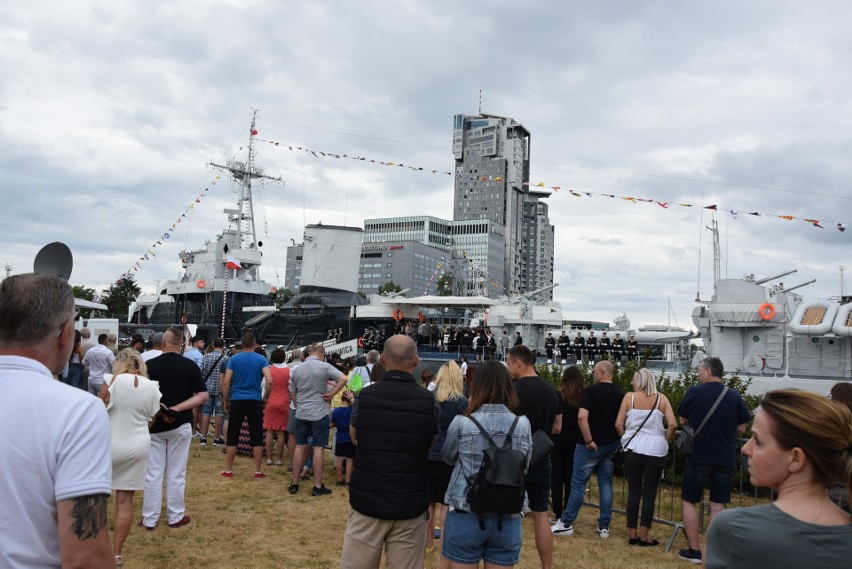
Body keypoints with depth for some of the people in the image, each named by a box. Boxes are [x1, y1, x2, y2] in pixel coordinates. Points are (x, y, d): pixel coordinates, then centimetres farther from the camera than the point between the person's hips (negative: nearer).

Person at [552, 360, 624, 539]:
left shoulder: (591, 391, -13)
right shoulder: (620, 394, 5)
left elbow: (582, 417, -24)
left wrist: (589, 440, -17)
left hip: (591, 445, -5)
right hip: (611, 445, 5)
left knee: (578, 484, 3)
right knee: (606, 484, 11)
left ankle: (566, 523, 9)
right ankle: (604, 527, 13)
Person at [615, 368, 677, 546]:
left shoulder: (629, 397, -1)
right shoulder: (661, 399, 0)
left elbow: (619, 424, -3)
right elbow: (672, 425, -9)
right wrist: (665, 440, 8)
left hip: (633, 450, 1)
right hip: (656, 451, 0)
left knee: (634, 492, 10)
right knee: (650, 494, 7)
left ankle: (632, 534, 16)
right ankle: (644, 537, 12)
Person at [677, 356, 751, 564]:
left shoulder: (693, 392, -7)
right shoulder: (734, 396, -3)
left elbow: (683, 421, 6)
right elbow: (741, 430, 5)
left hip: (698, 456, -2)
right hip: (725, 458, 2)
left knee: (689, 502, 11)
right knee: (717, 506, 9)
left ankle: (694, 551, 13)